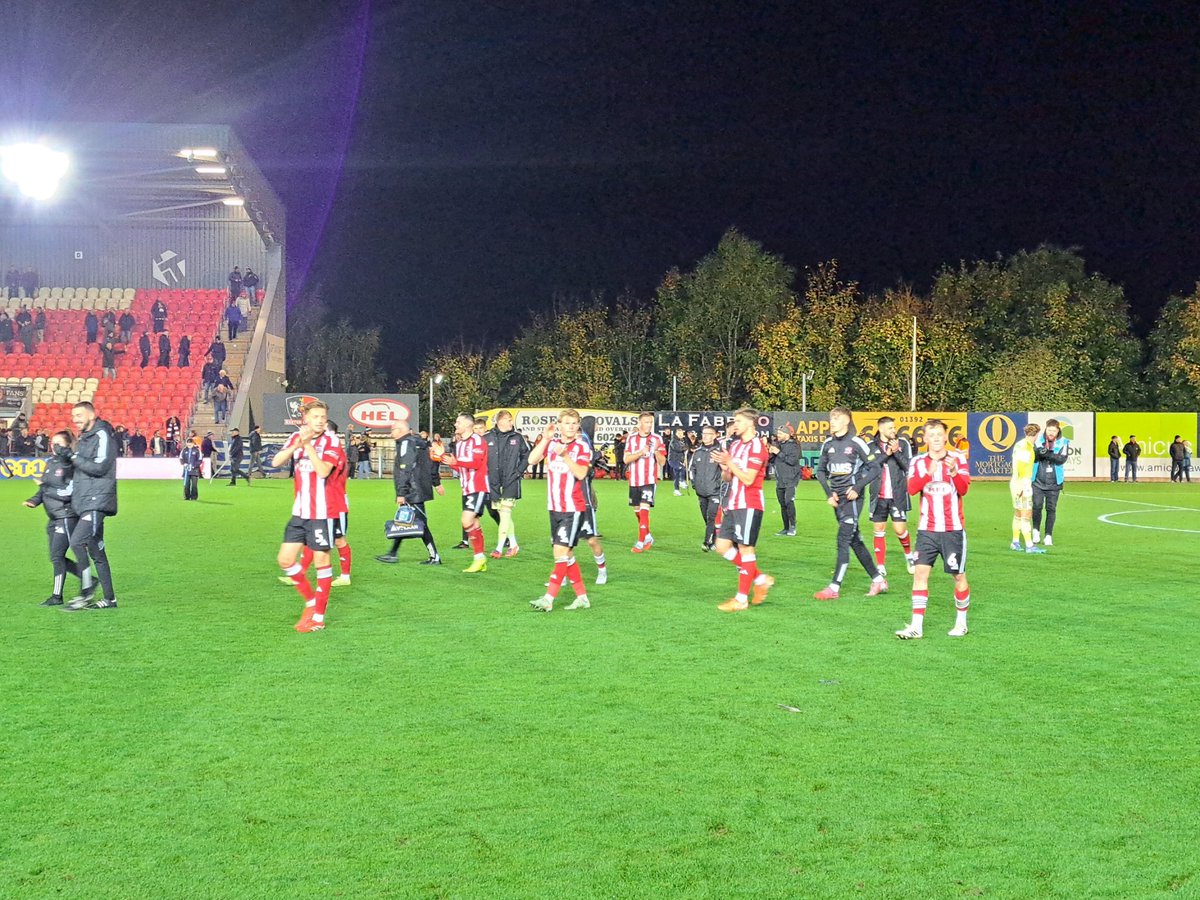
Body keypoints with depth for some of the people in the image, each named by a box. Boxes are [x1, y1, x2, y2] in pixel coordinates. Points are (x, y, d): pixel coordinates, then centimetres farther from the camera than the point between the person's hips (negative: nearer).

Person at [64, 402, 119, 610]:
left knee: (77, 541, -19)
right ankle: (109, 598, 12)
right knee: (96, 551, 8)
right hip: (84, 503, 9)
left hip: (98, 501, -9)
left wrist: (75, 458, -9)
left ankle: (87, 593, -14)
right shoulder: (83, 439, 19)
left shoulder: (102, 436, -8)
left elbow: (99, 467, -18)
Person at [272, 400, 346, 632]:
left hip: (321, 513, -5)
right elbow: (276, 462, -7)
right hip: (299, 512, 5)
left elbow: (323, 471, -23)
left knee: (321, 560, 0)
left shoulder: (331, 443, -7)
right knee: (285, 559, 5)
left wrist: (308, 445, -23)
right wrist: (296, 445, -21)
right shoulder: (296, 438, 7)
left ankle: (318, 615, 10)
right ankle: (311, 600, 24)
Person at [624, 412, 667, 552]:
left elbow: (662, 462, -3)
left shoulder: (657, 439, -2)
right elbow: (626, 459, -5)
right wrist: (641, 452, -21)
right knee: (637, 511, 11)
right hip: (634, 481, 4)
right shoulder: (631, 438, 4)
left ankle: (641, 543, -14)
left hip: (650, 481, -3)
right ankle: (648, 537, 31)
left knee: (644, 510, -15)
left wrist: (656, 450, -22)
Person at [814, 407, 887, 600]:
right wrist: (829, 493, 5)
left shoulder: (857, 443, -9)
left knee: (843, 540, -10)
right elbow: (821, 470, 17)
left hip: (852, 497, -7)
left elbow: (875, 468, -6)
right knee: (855, 541, 11)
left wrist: (858, 488, -14)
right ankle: (878, 581, 22)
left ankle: (834, 588, -8)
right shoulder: (828, 444, 8)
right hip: (837, 498, 7)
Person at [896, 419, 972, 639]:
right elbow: (911, 488, -13)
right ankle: (917, 626, -7)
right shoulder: (918, 462, 3)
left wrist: (954, 472, -31)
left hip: (953, 529, -1)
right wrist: (929, 473, -29)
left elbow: (963, 489, -13)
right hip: (927, 529, 1)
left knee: (959, 575, 5)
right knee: (920, 573, -8)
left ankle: (961, 622, 23)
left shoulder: (958, 458, -1)